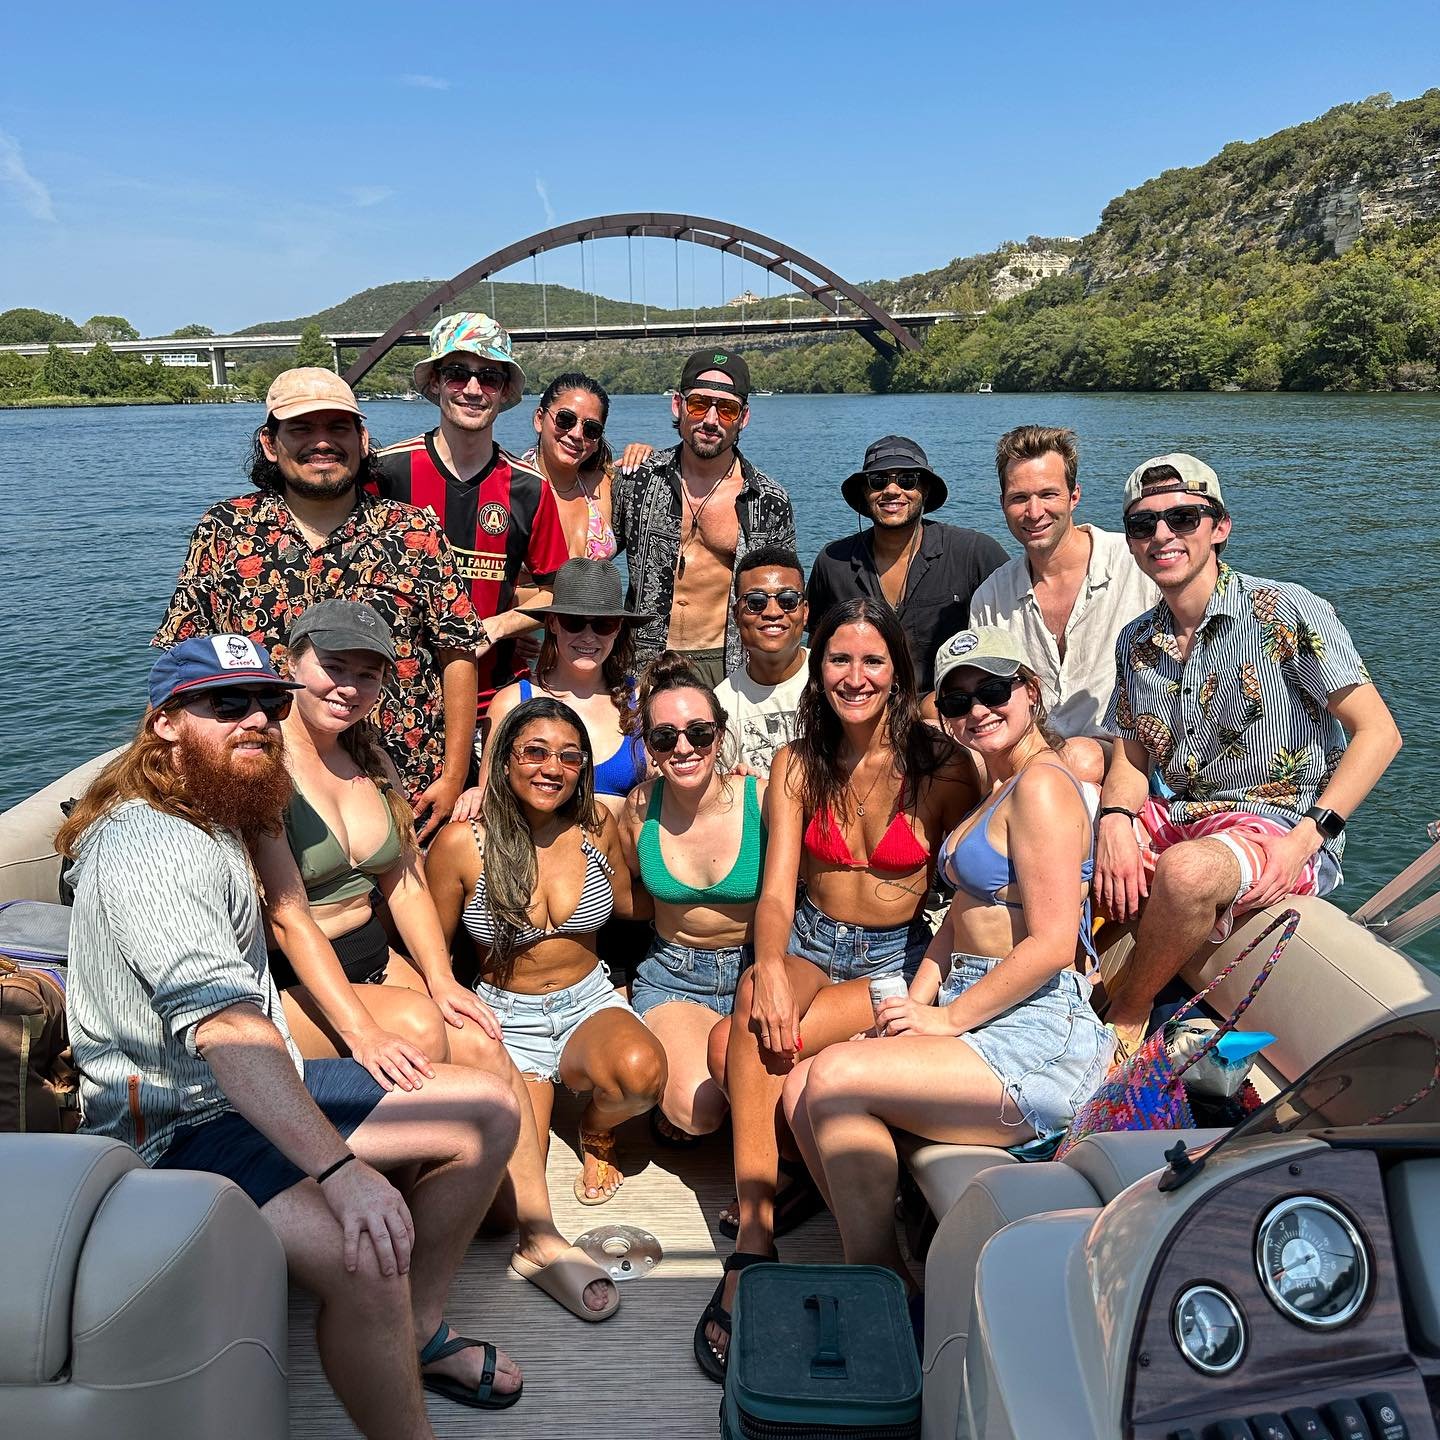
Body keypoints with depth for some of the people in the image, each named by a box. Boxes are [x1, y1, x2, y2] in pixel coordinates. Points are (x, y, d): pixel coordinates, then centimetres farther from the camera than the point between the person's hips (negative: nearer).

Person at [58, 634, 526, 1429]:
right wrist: (341, 1170, -44)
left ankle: (416, 1332, 18)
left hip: (258, 1087, 10)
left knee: (489, 1110, 3)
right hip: (175, 1130, -10)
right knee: (366, 1256, -35)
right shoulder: (151, 850, -23)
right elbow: (228, 1028, -36)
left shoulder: (211, 824, 11)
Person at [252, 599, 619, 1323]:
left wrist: (441, 980, -7)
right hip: (284, 980, -6)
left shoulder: (371, 759, 10)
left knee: (481, 1042, -18)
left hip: (372, 957, 6)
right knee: (417, 1031, -29)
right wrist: (360, 1031, -31)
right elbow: (287, 913, -22)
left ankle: (539, 1237, -6)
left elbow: (407, 881, 9)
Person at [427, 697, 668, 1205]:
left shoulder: (596, 824, -4)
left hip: (590, 1003, 2)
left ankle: (596, 1129, 4)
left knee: (641, 1069, -34)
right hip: (508, 1016, -1)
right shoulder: (462, 842, -12)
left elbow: (630, 904, 14)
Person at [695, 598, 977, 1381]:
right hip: (810, 943, 3)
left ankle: (752, 1232, -8)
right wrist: (770, 967, -28)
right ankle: (753, 1248, -20)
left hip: (899, 958, -3)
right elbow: (777, 889, -8)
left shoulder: (942, 767, -7)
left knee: (747, 1045, -28)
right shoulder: (798, 764, 2)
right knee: (753, 1001, -32)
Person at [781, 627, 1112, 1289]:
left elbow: (1052, 944, -18)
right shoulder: (996, 790, 20)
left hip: (1037, 1036, -9)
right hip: (982, 1022, 9)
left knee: (836, 1076, -22)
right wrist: (919, 1000, 5)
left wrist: (948, 1018, -13)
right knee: (800, 1089, -5)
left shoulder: (1042, 786, -11)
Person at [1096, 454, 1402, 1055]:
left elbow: (1378, 733, -9)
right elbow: (1131, 760, 11)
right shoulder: (1136, 643, 10)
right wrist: (1115, 822, -12)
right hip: (1179, 819, 6)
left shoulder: (1286, 612, -8)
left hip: (1280, 822, -6)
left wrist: (1306, 838, -19)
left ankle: (1124, 1019, -12)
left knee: (1186, 870, -38)